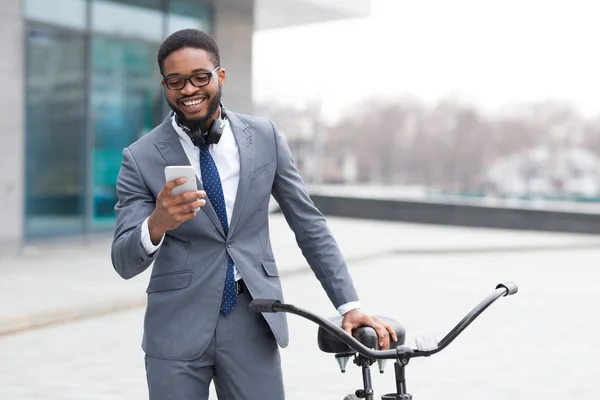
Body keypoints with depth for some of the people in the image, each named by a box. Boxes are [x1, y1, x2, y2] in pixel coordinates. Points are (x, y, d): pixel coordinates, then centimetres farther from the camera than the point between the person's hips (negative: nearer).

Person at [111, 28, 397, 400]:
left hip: (253, 324, 1)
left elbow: (310, 225, 4)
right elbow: (124, 262, -8)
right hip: (178, 328, -1)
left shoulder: (265, 137, 0)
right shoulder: (141, 158, -5)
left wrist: (349, 304, -1)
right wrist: (155, 225, -30)